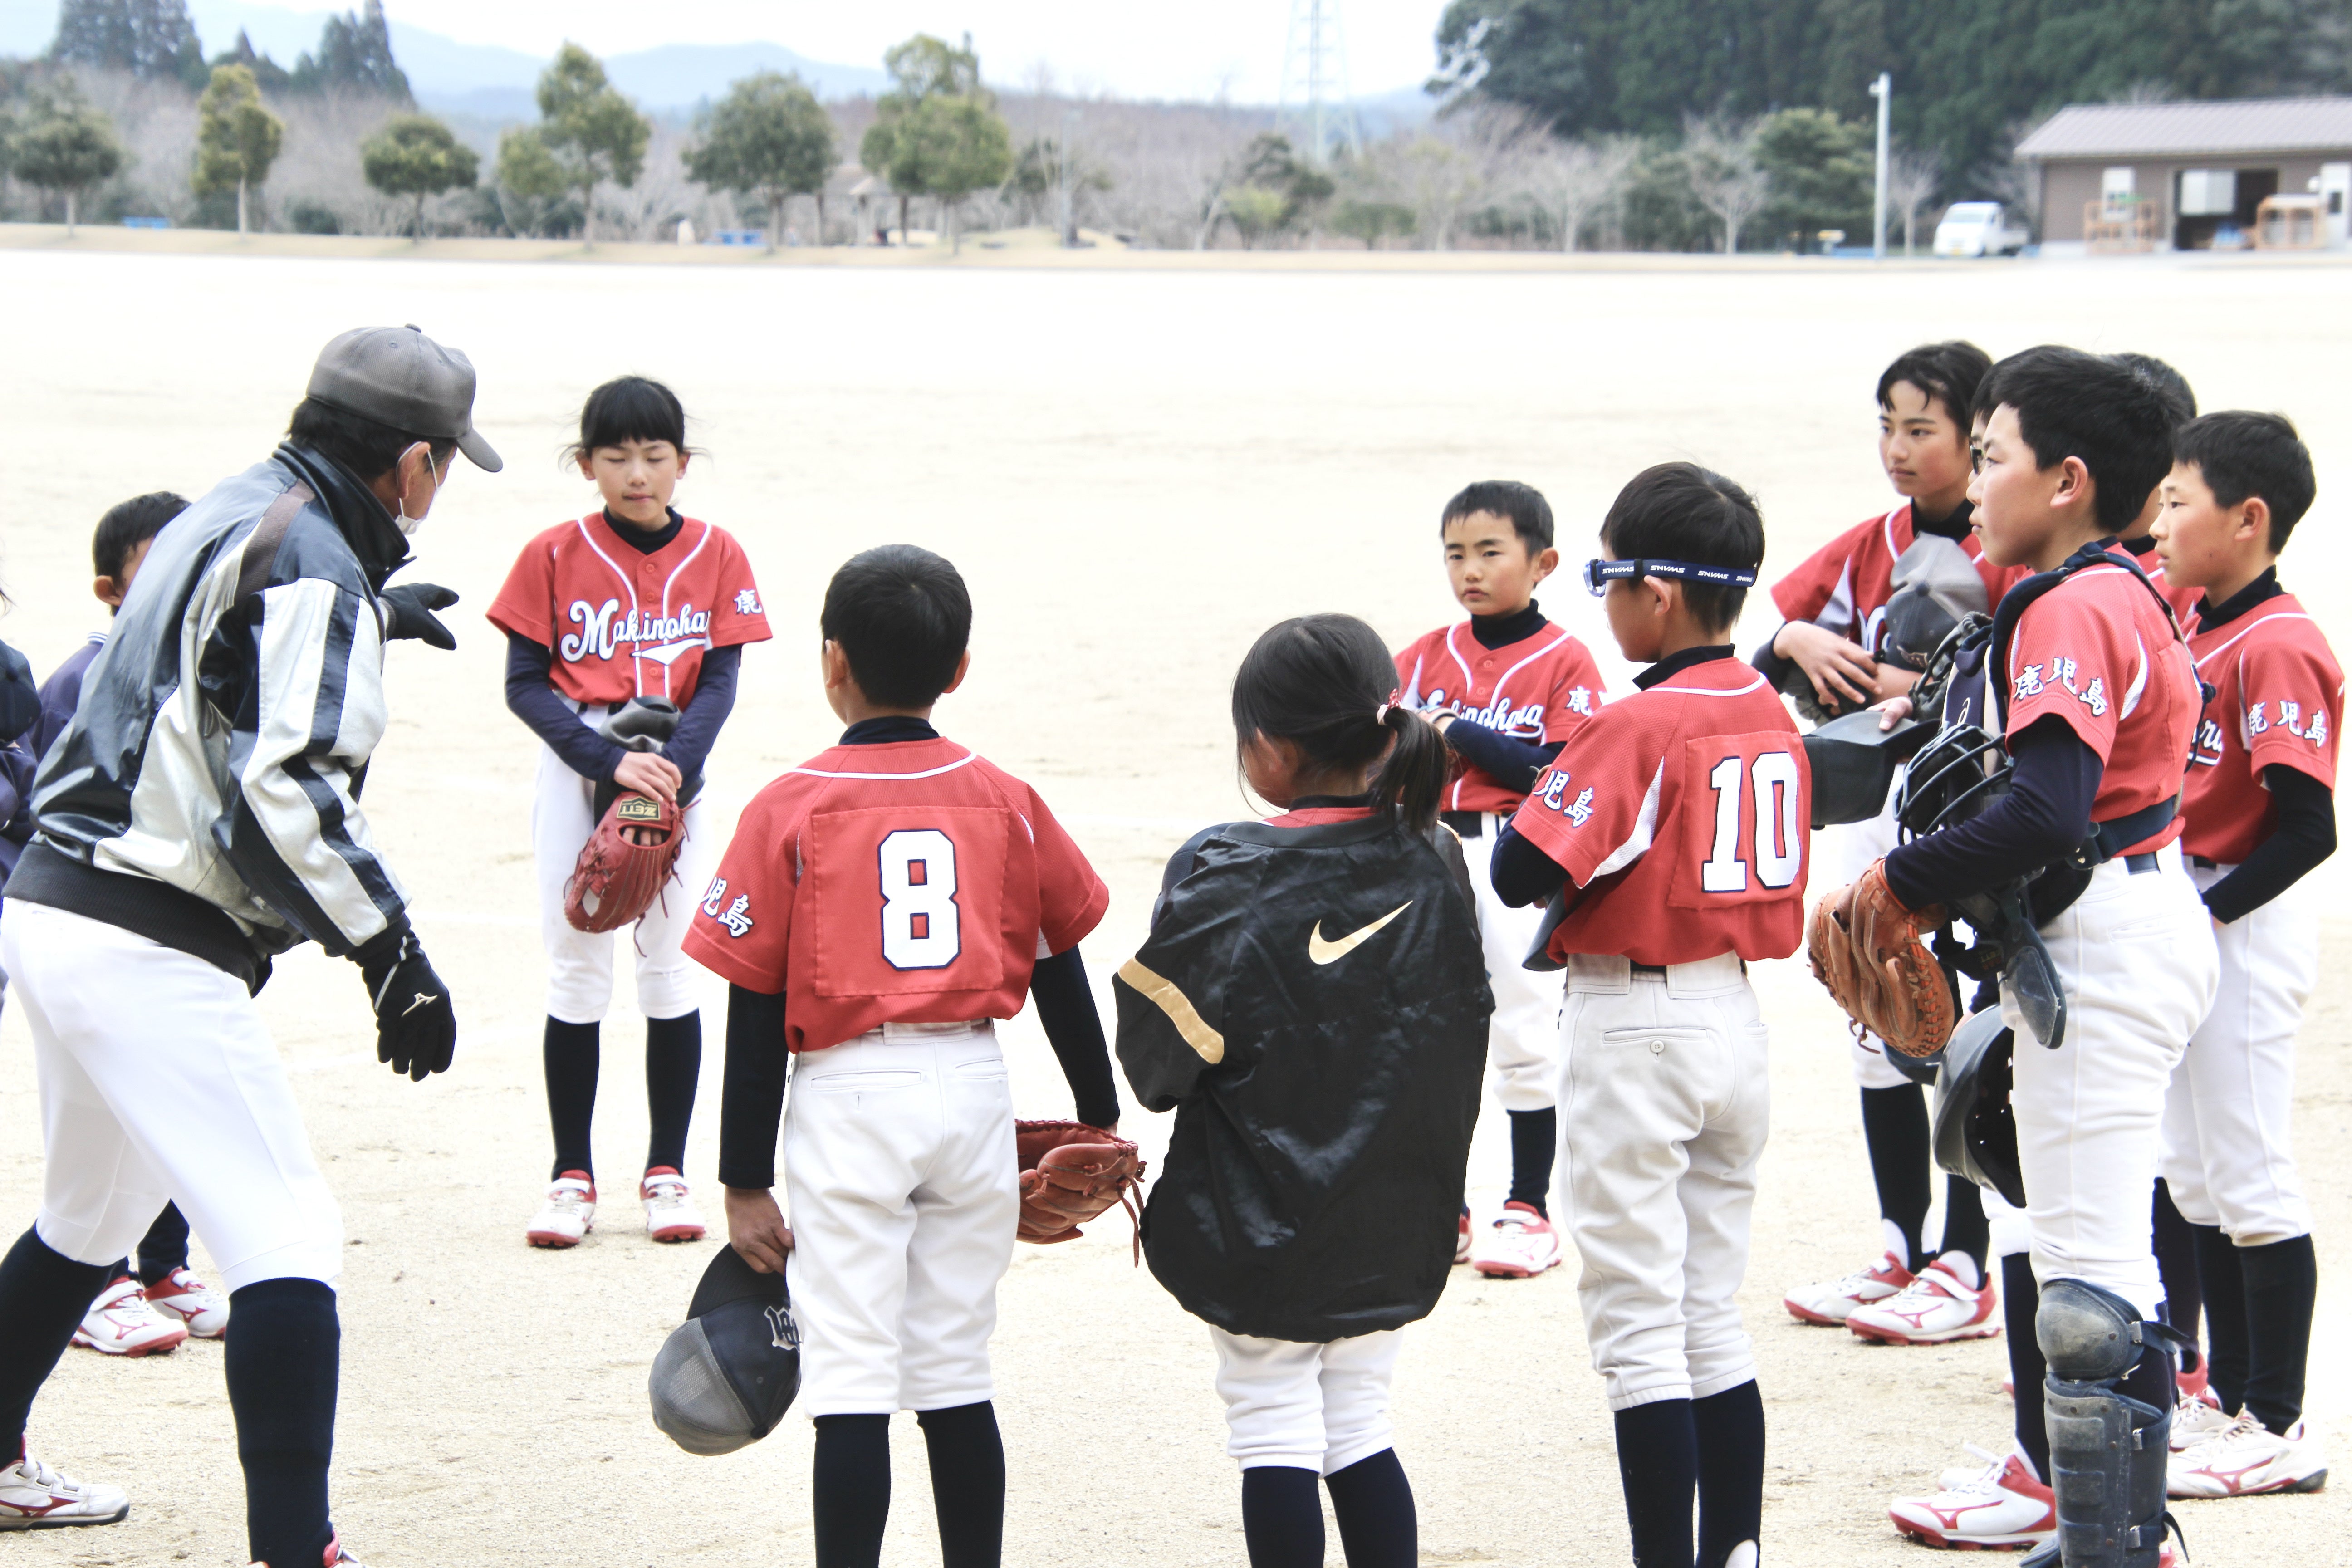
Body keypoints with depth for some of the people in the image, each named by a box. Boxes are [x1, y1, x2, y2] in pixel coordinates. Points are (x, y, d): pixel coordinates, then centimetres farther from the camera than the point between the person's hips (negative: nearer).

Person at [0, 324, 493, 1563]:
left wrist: (366, 623, 46)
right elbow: (289, 786, -23)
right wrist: (393, 956, -19)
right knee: (287, 1242, -13)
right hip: (147, 947, -10)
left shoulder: (228, 512, 14)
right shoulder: (314, 562, -14)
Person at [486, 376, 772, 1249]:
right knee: (576, 973, 2)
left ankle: (667, 1172, 11)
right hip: (575, 769, -1)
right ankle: (572, 1176, 9)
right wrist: (612, 762, -17)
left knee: (671, 971, 3)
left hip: (676, 768, 1)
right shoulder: (554, 556, -1)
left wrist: (674, 767, -19)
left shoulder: (714, 555, 3)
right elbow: (525, 685, -4)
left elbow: (720, 680, -2)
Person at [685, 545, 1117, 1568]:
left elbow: (756, 1013, -4)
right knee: (957, 1379, 13)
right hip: (975, 1093, 4)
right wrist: (1099, 1118, 24)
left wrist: (746, 1182, 1)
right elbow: (1060, 974, 12)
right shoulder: (1006, 801, 5)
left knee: (851, 1384, -2)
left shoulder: (791, 808, -5)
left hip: (850, 1098, -4)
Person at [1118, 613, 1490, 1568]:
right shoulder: (1434, 864, -5)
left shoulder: (1222, 877, -18)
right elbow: (1461, 1037, 5)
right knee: (1360, 1427, 15)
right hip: (1396, 1216, 5)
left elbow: (1154, 1065, -13)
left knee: (1274, 1432, 6)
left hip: (1257, 1218, -4)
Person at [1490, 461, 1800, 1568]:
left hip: (1636, 1028, -8)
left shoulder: (1640, 725, -18)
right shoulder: (1770, 712, 5)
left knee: (1638, 1328, -1)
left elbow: (1523, 873, -20)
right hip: (1735, 1013, 8)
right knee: (1713, 1318, 15)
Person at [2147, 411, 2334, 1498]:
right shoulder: (2198, 632, 11)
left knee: (2251, 1182, -4)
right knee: (2197, 1178, 17)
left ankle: (2278, 1431, 3)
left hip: (2246, 934, -10)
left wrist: (2205, 912, -19)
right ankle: (2229, 1398, 27)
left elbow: (2307, 828, -22)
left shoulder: (2279, 646, -18)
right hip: (2189, 933, 10)